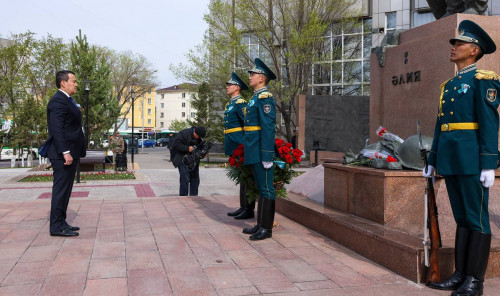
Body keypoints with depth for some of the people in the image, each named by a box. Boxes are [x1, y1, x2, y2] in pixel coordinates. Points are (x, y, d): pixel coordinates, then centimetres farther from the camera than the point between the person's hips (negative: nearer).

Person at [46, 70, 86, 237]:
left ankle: (61, 222, 21)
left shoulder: (67, 100, 20)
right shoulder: (58, 101, -12)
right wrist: (65, 152, -26)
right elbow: (57, 129, -21)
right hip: (63, 154, -10)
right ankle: (57, 226, -1)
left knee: (65, 190, 14)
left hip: (71, 153, 10)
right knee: (61, 189, -6)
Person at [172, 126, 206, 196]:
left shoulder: (200, 138, 5)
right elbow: (176, 144, -19)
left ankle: (194, 196, 20)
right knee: (185, 179, -12)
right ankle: (183, 196, -4)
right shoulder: (184, 134, -17)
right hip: (183, 160, -7)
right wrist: (187, 148, -25)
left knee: (195, 179, 10)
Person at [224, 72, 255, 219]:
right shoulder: (230, 104, 18)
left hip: (240, 145, -10)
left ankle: (249, 210, 2)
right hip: (234, 147, 10)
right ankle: (243, 207, 22)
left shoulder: (240, 103, -12)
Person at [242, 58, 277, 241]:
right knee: (260, 188, 14)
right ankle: (260, 224, 23)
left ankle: (266, 228, 4)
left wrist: (267, 156, -22)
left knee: (266, 189, -3)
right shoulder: (255, 98, 18)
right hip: (254, 153, 10)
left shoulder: (265, 98, -12)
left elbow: (268, 128, -19)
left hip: (261, 152, -10)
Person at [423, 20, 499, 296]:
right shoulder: (448, 85, 19)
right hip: (450, 159, 8)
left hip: (472, 157, -8)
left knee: (476, 218, -2)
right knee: (461, 217, 11)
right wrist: (432, 160, 17)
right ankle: (460, 274, 17)